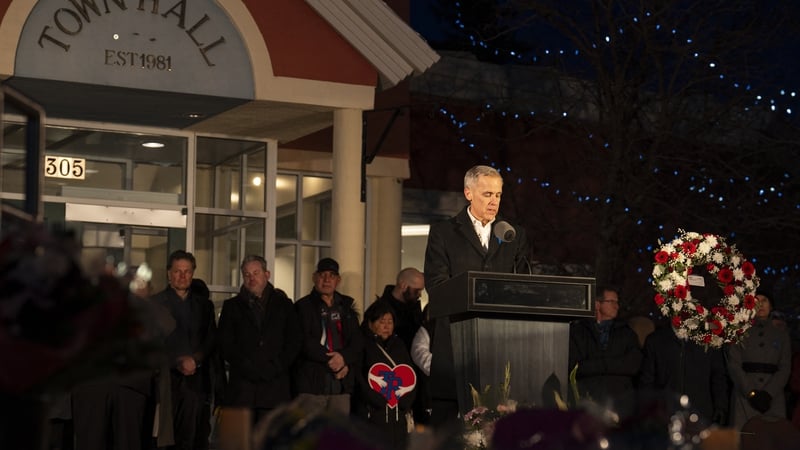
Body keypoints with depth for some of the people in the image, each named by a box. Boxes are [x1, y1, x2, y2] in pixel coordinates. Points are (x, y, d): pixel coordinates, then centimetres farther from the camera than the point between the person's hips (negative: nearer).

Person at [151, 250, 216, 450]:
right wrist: (177, 362, -11)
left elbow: (212, 339, 10)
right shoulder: (155, 303, 7)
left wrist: (195, 359, -8)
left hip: (196, 380, 3)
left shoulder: (204, 304, 18)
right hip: (167, 379, -2)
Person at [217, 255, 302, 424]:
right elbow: (226, 345, 7)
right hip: (241, 387, 0)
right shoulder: (232, 306, 15)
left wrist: (275, 368, -5)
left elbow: (294, 341, 8)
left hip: (275, 386, 0)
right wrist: (248, 369, -6)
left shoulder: (284, 305, 16)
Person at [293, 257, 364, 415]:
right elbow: (305, 343, -6)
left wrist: (344, 358, -11)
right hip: (311, 384, -4)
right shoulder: (303, 307, 5)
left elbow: (358, 341, 9)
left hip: (341, 385, 4)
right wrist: (332, 362, -10)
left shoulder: (346, 307, 18)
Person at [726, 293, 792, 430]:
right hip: (744, 396, -1)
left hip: (773, 397, 2)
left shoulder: (781, 334, 17)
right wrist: (751, 393, -9)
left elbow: (785, 367, 8)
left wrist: (768, 393, -8)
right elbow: (734, 365, 2)